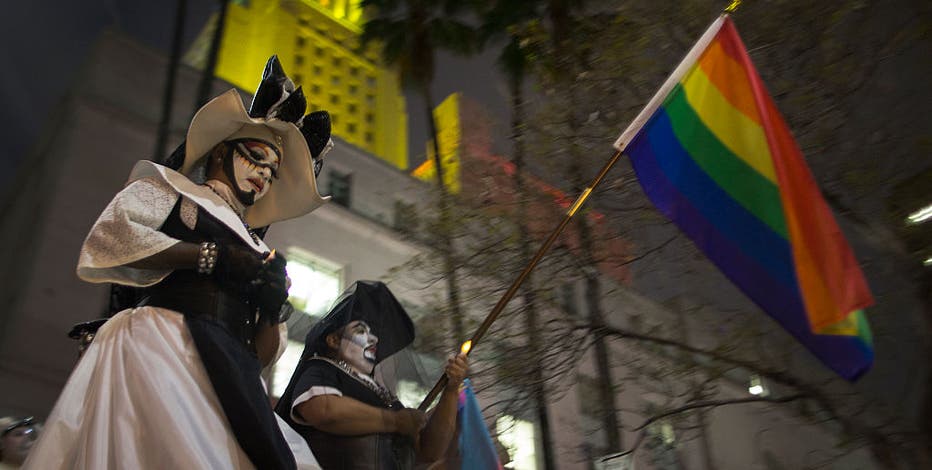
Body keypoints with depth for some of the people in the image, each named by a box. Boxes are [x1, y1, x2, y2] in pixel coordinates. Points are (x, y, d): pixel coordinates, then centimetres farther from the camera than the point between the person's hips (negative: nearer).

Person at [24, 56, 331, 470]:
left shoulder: (255, 249, 29)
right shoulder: (170, 187, 18)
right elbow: (109, 233, -4)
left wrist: (273, 307, 1)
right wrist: (211, 256, -6)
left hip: (229, 371, 5)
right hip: (163, 342, -5)